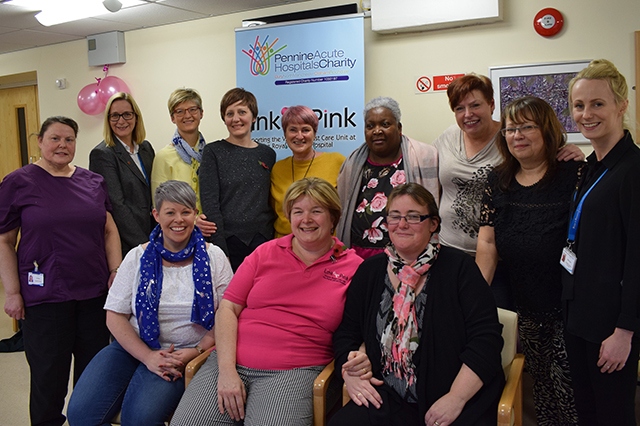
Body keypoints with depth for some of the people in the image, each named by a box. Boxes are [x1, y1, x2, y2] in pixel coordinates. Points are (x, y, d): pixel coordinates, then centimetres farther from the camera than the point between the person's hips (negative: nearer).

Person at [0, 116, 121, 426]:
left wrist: (117, 271, 2)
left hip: (95, 295, 4)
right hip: (45, 299, -3)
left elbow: (109, 230, 12)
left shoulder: (93, 182, 9)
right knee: (49, 377, 6)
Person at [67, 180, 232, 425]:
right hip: (133, 348, 3)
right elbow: (115, 316, 2)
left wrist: (195, 352, -13)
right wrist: (148, 356, -10)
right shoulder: (139, 257, 4)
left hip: (187, 356, -2)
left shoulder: (213, 257, 0)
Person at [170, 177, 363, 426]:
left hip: (292, 372, -2)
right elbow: (228, 308, 4)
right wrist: (226, 370, -7)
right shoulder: (266, 253, 8)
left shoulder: (353, 267, 3)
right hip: (230, 361, 2)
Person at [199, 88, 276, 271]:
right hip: (228, 242, -3)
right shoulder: (213, 152, 0)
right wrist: (220, 251, -13)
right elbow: (209, 203, -7)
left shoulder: (267, 154, 10)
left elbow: (271, 203, 14)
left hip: (263, 241, 3)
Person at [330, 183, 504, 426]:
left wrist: (456, 398, -16)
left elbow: (485, 339, -9)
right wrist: (349, 372, -5)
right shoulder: (370, 270, 9)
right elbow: (346, 331, 13)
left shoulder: (458, 268, -3)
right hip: (388, 397, 2)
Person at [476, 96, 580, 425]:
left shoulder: (573, 174, -8)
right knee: (541, 387, 19)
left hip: (568, 308, -4)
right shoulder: (498, 182, 5)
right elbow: (487, 242, 2)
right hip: (527, 311, 5)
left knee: (572, 394, 2)